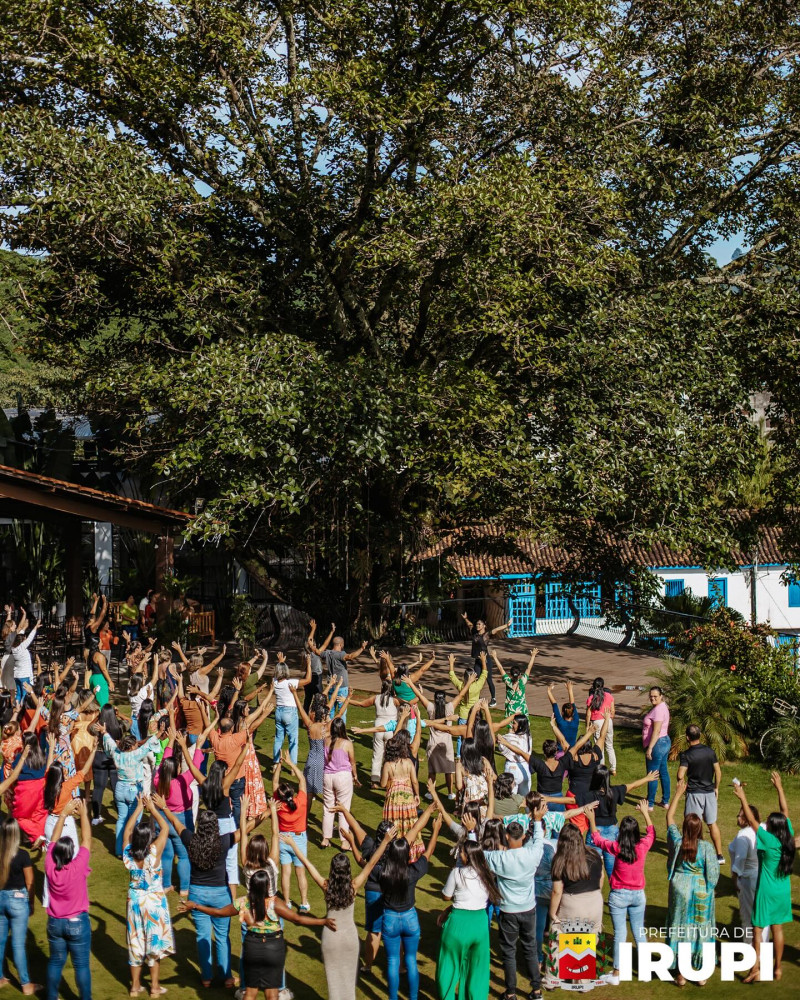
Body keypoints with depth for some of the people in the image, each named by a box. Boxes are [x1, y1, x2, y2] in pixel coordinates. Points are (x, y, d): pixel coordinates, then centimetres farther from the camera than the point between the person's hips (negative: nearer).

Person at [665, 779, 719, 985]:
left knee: (681, 929, 10)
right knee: (701, 929, 12)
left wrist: (678, 794, 5)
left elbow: (669, 817, 0)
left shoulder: (677, 843, -11)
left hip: (680, 889, 1)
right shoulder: (706, 847, -16)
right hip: (701, 892, -1)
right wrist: (709, 888, 6)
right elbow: (713, 872, -13)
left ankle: (681, 974, 16)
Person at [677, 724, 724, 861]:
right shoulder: (710, 751, -1)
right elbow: (718, 772, 3)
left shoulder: (686, 755, -13)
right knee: (712, 824, 14)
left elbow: (680, 776, -21)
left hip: (694, 793, -4)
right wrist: (716, 788, 16)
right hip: (710, 792, 4)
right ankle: (719, 855, 15)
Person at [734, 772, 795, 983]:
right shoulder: (788, 838, -8)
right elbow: (785, 812, 3)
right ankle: (778, 968, 23)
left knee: (757, 929, 4)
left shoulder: (768, 840, -22)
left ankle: (756, 970, 7)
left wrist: (742, 798, -15)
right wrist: (779, 788, 9)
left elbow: (751, 820, -20)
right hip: (783, 892, 6)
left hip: (766, 892, -6)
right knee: (777, 928, 15)